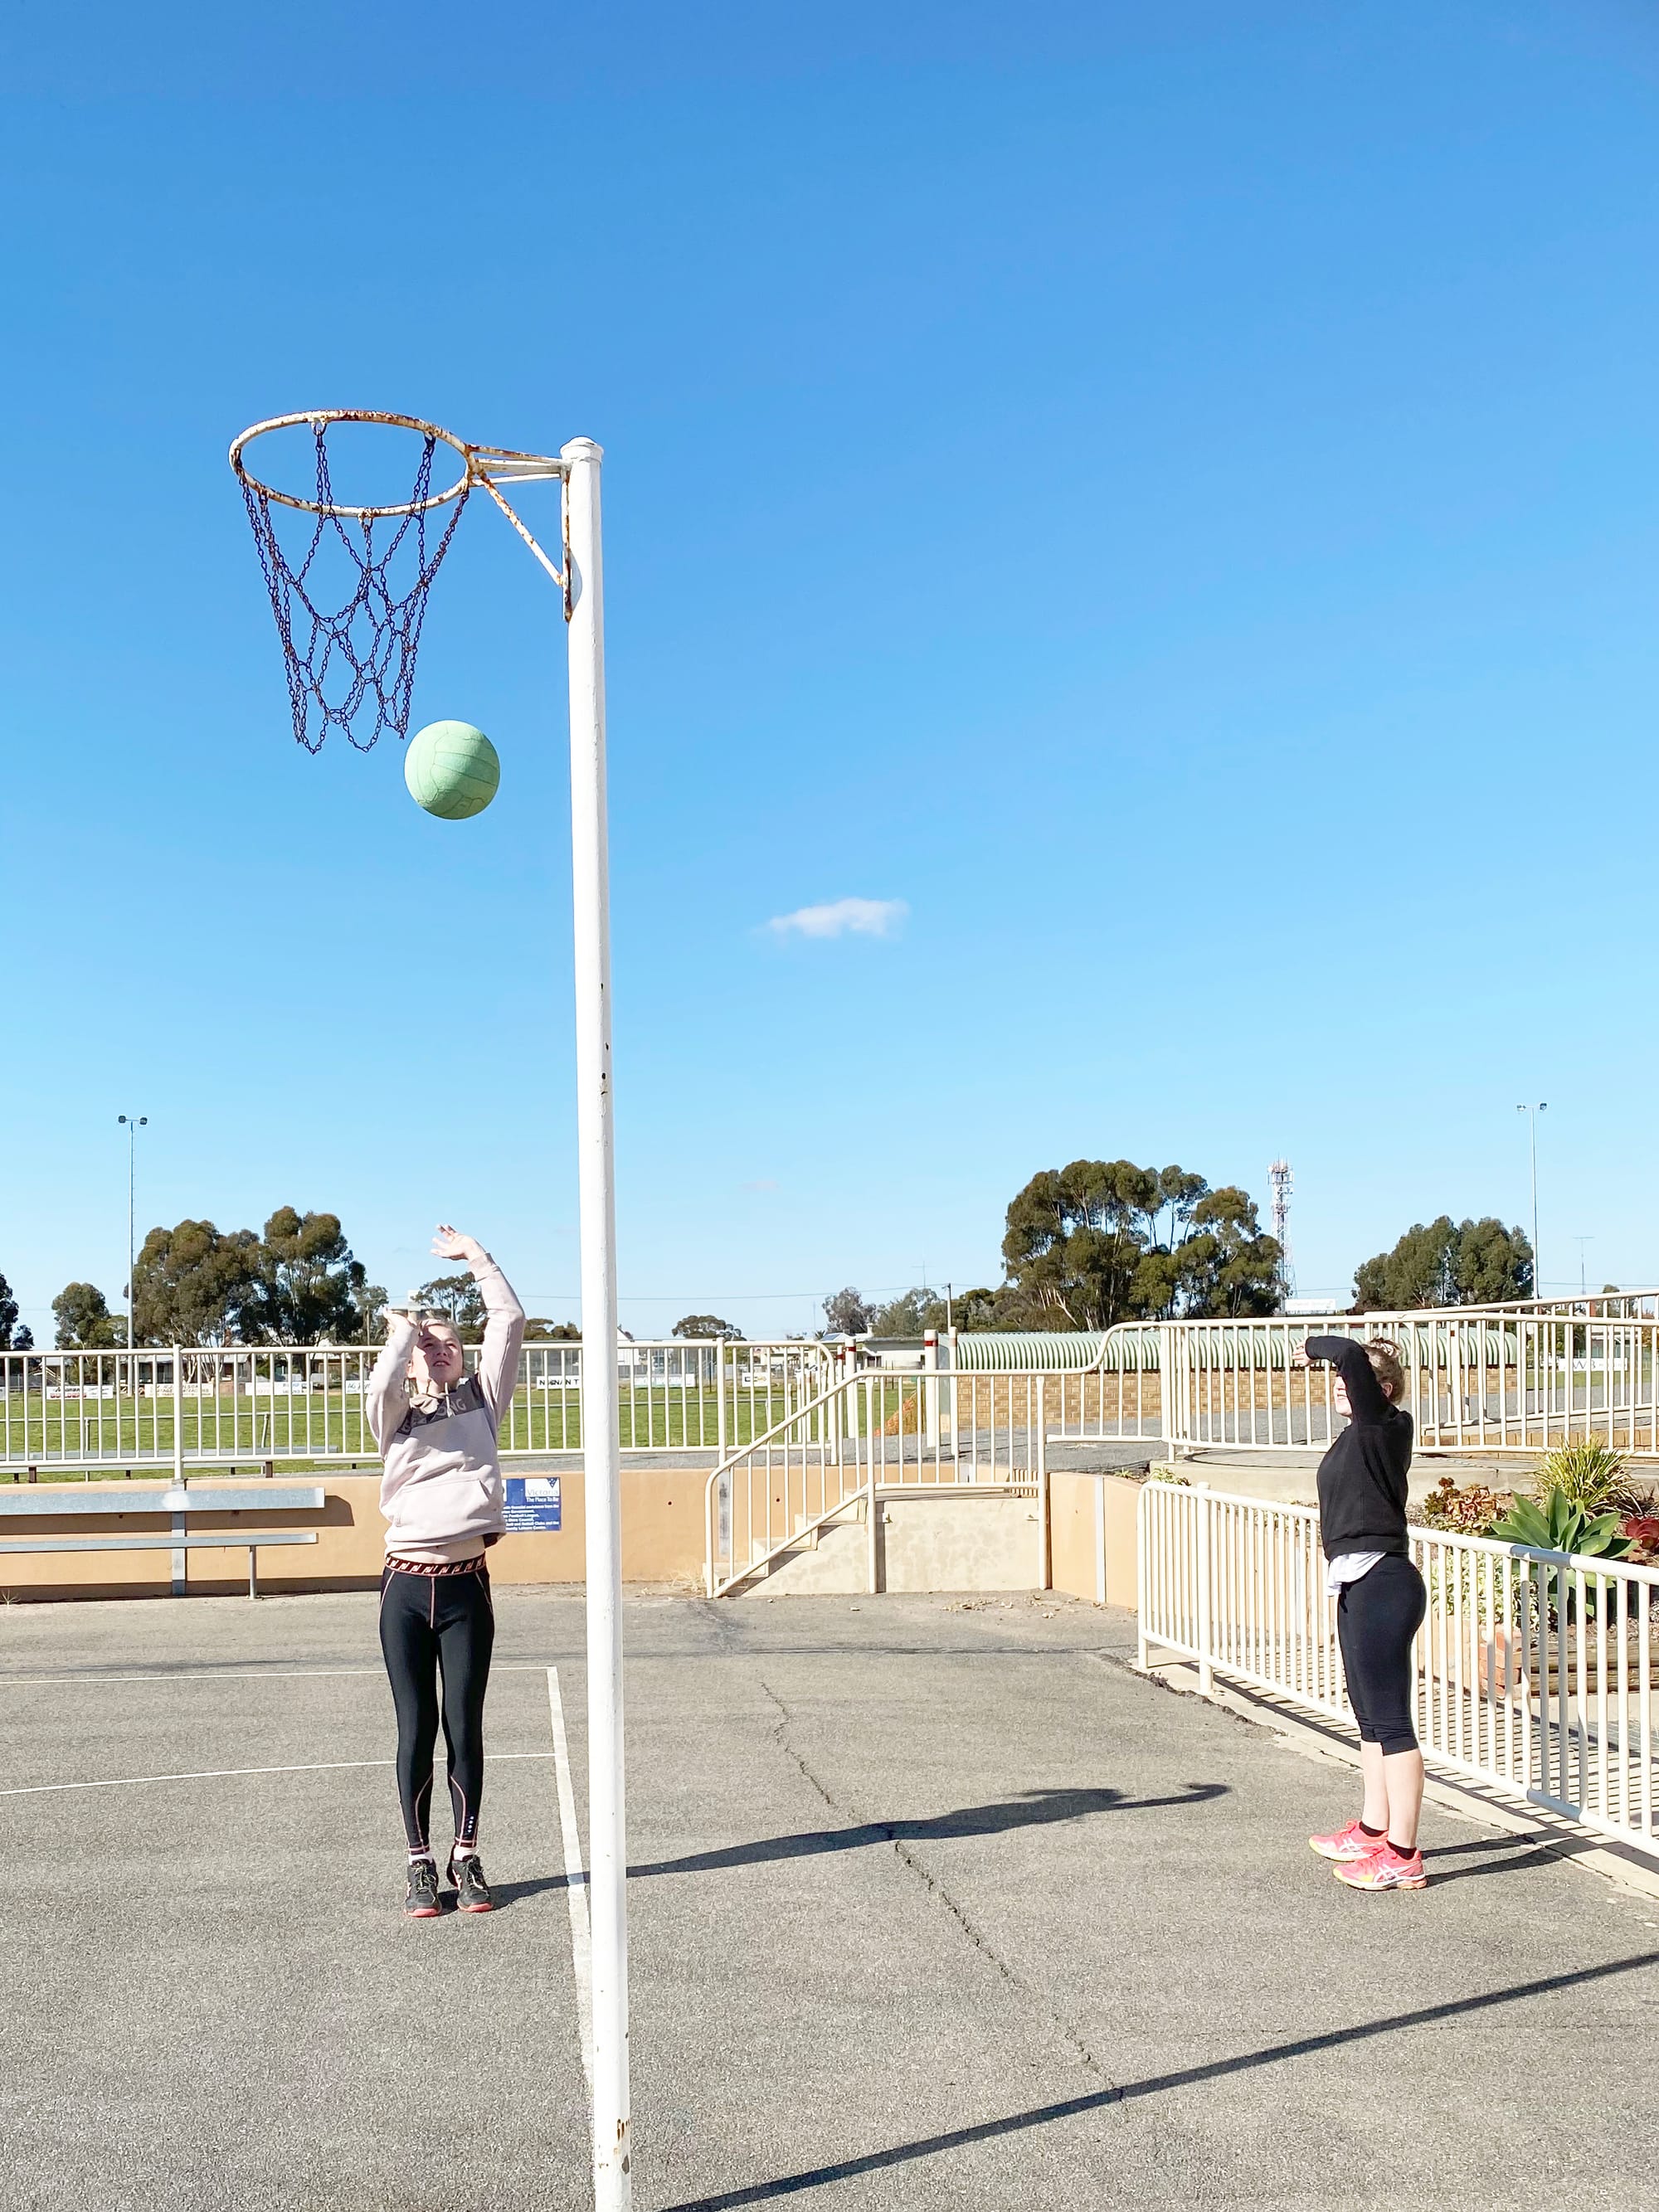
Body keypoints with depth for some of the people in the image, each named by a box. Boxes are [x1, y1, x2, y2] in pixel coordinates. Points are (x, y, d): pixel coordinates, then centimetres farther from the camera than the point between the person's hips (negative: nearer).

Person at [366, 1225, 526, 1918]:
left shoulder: (480, 1403, 11)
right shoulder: (396, 1415, 8)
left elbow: (509, 1323, 3)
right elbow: (382, 1387, -17)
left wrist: (475, 1256, 7)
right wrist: (402, 1331, -3)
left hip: (467, 1585, 1)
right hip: (406, 1585, -1)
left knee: (464, 1727, 5)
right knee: (416, 1731, 5)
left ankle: (466, 1857, 17)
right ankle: (420, 1864, 14)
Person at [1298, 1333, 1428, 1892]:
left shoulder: (1381, 1425, -14)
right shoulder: (1361, 1433, 13)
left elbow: (1351, 1355, -26)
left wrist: (1316, 1346, -10)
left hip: (1381, 1586, -11)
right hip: (1360, 1585, 11)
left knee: (1390, 1720, -7)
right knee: (1371, 1717, 20)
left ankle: (1402, 1856, -2)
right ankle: (1373, 1830, 33)